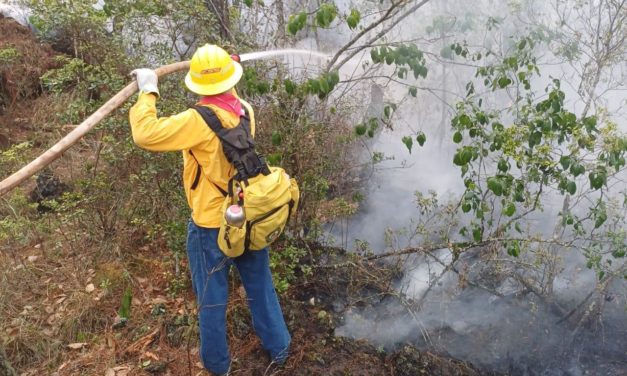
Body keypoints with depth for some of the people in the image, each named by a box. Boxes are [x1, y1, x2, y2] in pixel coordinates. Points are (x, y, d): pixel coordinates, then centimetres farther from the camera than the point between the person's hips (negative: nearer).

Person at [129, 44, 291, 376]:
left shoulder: (200, 121, -26)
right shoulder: (245, 111, -5)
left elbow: (145, 135, -27)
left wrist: (148, 92, -15)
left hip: (211, 228, -6)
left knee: (212, 300, 17)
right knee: (260, 287, 24)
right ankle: (278, 348, 43)